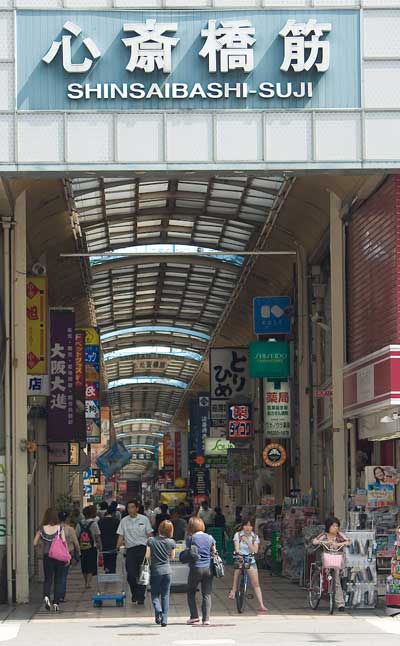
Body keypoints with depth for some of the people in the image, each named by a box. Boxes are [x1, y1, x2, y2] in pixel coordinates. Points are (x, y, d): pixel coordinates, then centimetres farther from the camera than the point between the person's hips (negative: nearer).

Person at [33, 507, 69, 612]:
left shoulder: (42, 529, -2)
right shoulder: (59, 528, -5)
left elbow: (35, 543, 0)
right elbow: (64, 542, -8)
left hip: (47, 556, 1)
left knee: (48, 579, 12)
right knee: (58, 580, 10)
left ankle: (46, 596, -15)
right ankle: (56, 603, 6)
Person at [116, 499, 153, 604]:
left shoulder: (144, 519, 4)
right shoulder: (124, 521, 7)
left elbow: (149, 534, 6)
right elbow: (121, 536, 6)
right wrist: (118, 547, -6)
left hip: (142, 548, -1)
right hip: (130, 549, 1)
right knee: (131, 574, -3)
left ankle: (140, 597, 0)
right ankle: (134, 594, 18)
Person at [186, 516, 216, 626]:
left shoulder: (191, 538, -5)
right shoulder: (209, 538, 5)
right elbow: (214, 552, 13)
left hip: (196, 568, -3)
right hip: (208, 568, 3)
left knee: (191, 592, 13)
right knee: (207, 594, 4)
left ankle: (194, 616, 6)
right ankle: (206, 619, -2)